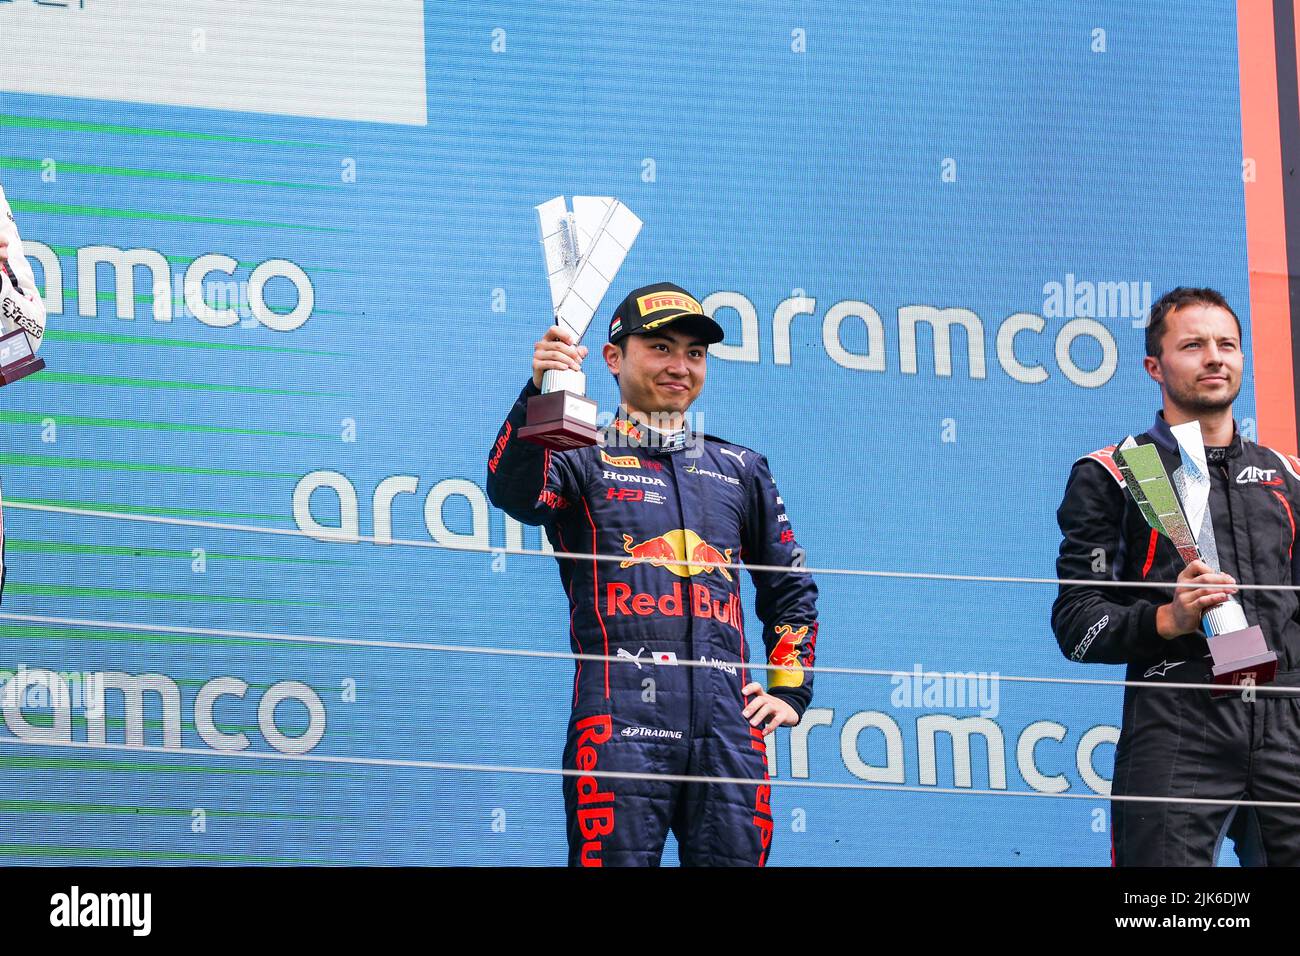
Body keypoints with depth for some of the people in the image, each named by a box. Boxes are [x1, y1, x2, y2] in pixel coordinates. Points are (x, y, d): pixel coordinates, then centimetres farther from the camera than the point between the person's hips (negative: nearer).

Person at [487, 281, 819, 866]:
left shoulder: (740, 470, 23)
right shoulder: (584, 459, 11)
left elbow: (792, 588, 30)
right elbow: (513, 493, -12)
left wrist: (790, 691, 18)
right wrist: (539, 394, -27)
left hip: (728, 724, 4)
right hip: (622, 717, -4)